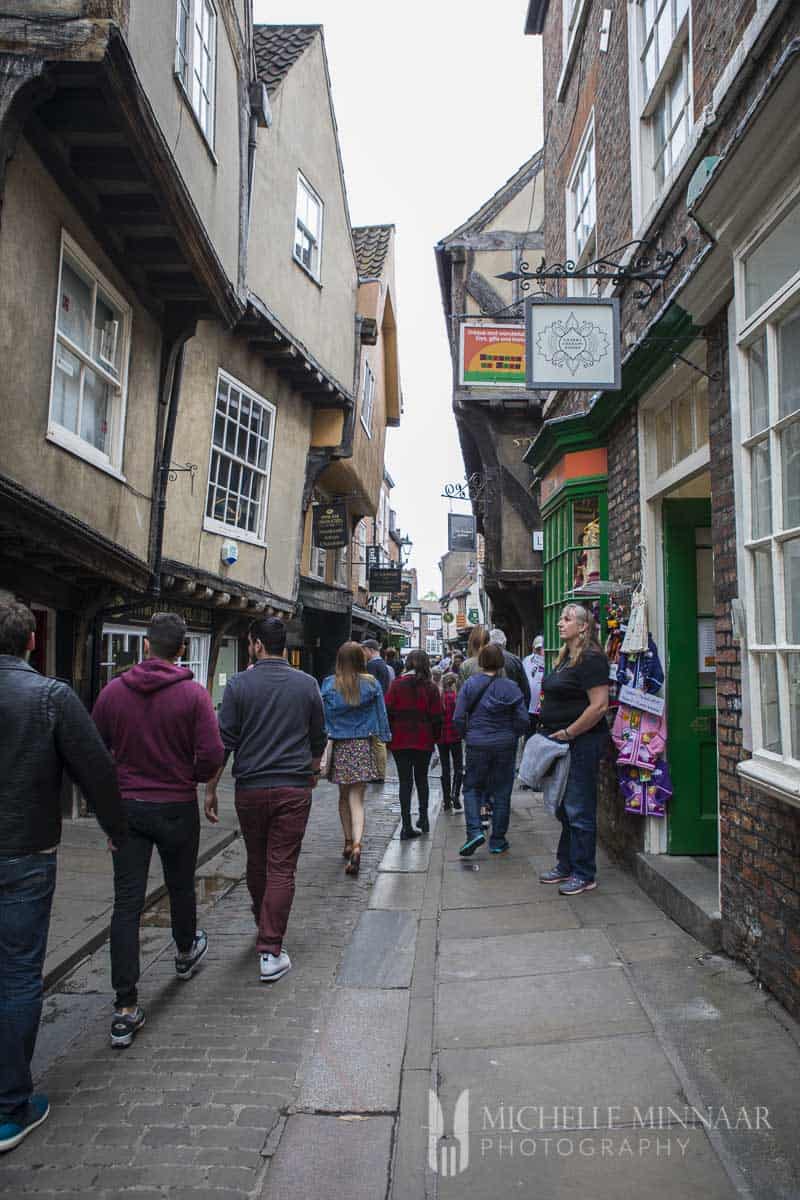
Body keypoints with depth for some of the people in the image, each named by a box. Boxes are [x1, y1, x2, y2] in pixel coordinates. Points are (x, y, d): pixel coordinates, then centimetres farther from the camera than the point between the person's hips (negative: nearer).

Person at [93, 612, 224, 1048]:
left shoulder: (113, 691, -4)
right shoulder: (193, 693, -14)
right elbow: (212, 754, -17)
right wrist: (191, 776, 5)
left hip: (127, 807, 2)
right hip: (177, 807, -1)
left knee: (126, 903, 3)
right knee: (181, 887, 21)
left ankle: (125, 1009, 3)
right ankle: (186, 953, 47)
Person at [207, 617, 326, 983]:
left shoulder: (239, 684, -5)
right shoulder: (307, 684, 0)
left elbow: (224, 741, -6)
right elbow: (318, 739, 10)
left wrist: (211, 789, 2)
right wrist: (312, 772, 28)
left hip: (250, 788, 0)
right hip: (294, 788, 0)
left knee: (256, 863, 19)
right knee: (282, 868, 2)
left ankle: (263, 923, 40)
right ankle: (271, 952, 0)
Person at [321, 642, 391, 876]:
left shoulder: (329, 685, -1)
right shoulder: (371, 684, -2)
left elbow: (322, 717, 1)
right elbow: (381, 716, 2)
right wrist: (383, 741, 11)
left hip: (338, 746, 1)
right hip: (363, 746, -1)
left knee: (344, 796, 18)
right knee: (357, 798, 0)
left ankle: (348, 843, 27)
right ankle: (356, 845, -17)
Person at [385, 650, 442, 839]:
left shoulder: (397, 685, -4)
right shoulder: (431, 688, -5)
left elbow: (387, 711, -5)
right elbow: (436, 717, -4)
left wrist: (389, 734, 6)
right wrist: (435, 737, 10)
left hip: (400, 740, 0)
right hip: (423, 741, 0)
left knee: (405, 780, 4)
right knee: (421, 778, 18)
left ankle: (407, 825, 1)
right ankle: (423, 818, 23)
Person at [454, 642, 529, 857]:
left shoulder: (470, 684, -6)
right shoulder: (510, 687, -6)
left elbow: (458, 717, -8)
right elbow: (523, 720, -7)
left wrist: (467, 735, 7)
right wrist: (511, 735, 10)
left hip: (477, 745, 0)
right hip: (505, 746, 1)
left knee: (472, 788, 14)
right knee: (501, 792, 11)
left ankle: (474, 831, -5)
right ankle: (498, 841, 18)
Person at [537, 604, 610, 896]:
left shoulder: (591, 659, -16)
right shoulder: (565, 658, 14)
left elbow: (599, 706, -23)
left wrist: (567, 733, -19)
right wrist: (548, 729, 12)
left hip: (581, 743, -10)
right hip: (562, 743, 10)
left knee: (579, 811, 0)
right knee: (564, 809, 18)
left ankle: (584, 875, 13)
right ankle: (566, 866, 30)